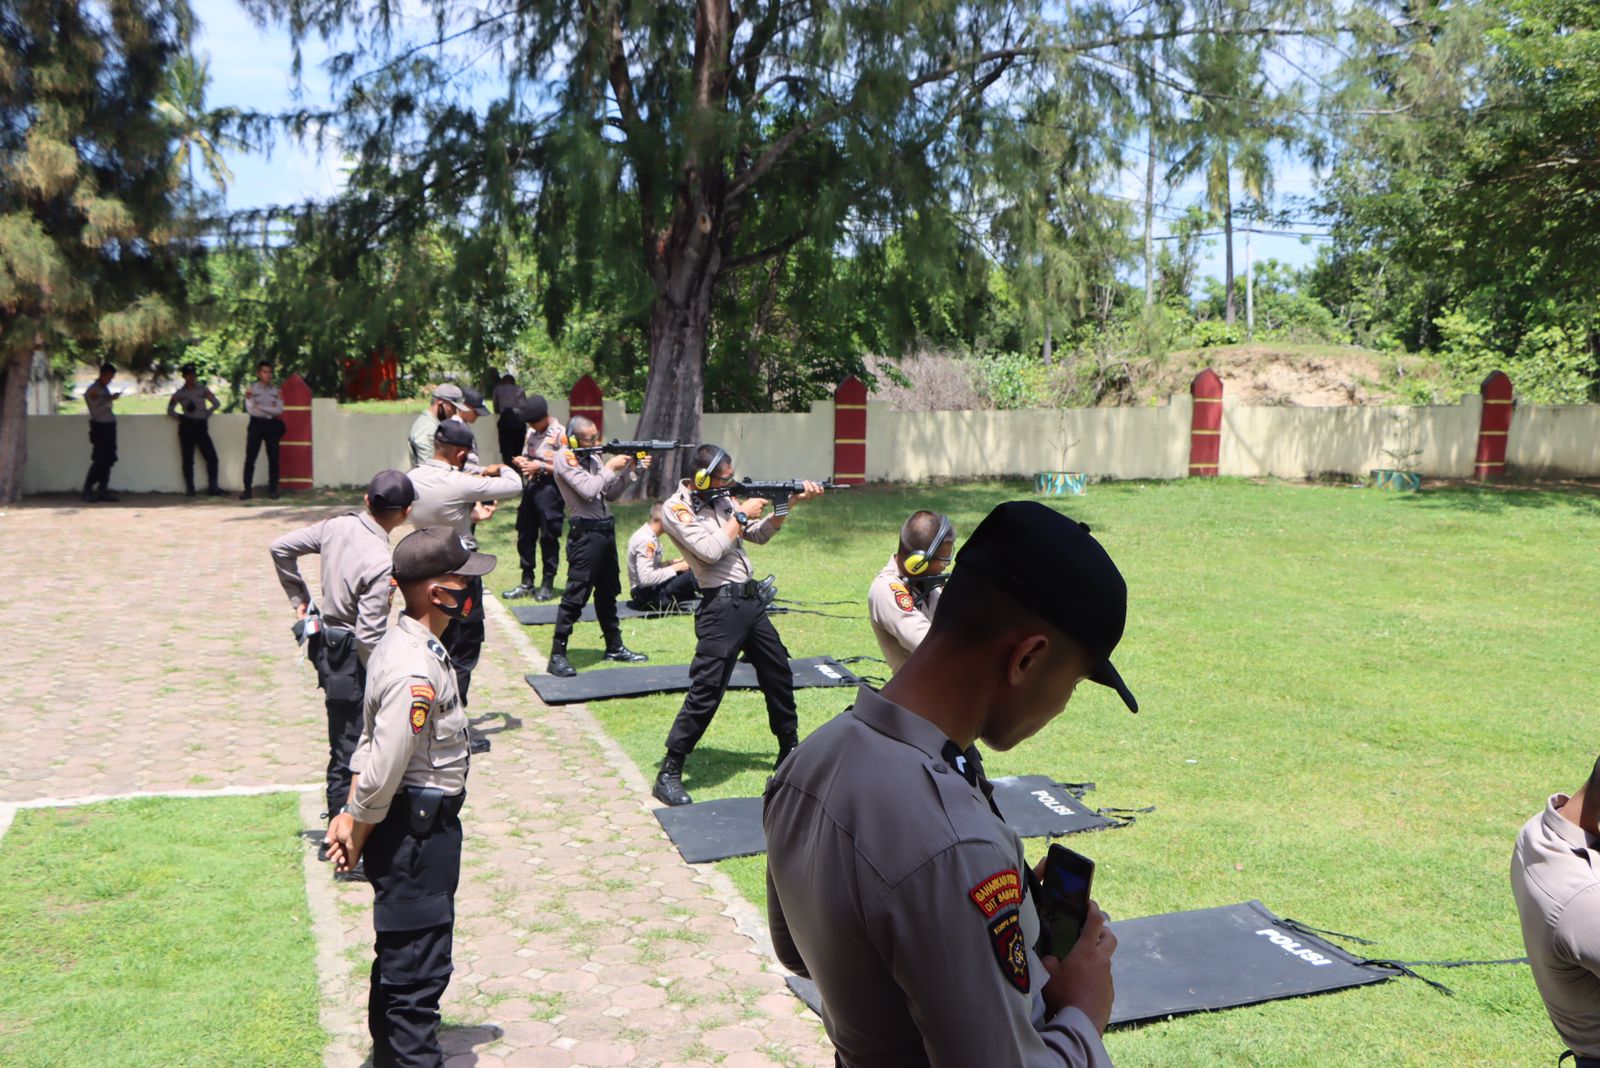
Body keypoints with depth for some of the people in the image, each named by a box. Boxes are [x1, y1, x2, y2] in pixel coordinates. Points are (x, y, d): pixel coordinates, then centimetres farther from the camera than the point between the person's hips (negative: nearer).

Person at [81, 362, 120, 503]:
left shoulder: (105, 388, 17)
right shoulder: (92, 390, -6)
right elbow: (96, 411, -16)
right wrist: (110, 400, -19)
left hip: (109, 427, 8)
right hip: (100, 428, -8)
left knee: (109, 460, 6)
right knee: (99, 460, -9)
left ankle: (103, 490, 10)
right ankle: (87, 490, -1)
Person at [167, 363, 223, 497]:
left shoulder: (203, 390, 9)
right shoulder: (179, 393, 7)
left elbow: (216, 403, 9)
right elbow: (170, 410, 9)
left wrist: (207, 413, -1)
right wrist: (181, 417, -3)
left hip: (201, 426, 1)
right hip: (187, 427, -1)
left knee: (212, 457, -5)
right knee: (188, 459, 0)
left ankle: (213, 487, 0)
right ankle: (190, 488, 5)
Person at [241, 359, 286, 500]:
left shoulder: (276, 390, 8)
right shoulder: (251, 389, 1)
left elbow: (279, 410, -4)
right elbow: (250, 410, -10)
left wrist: (260, 407, -12)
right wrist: (270, 411, -14)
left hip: (272, 425, 2)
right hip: (256, 425, -2)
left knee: (273, 459, 2)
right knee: (250, 459, -2)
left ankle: (272, 490, 8)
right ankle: (247, 490, 3)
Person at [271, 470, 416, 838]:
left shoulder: (337, 526, -3)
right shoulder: (382, 563, -25)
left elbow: (281, 548, 8)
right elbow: (369, 636, -24)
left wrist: (299, 599, 15)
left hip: (328, 645, 8)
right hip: (351, 660, -8)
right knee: (349, 754, 3)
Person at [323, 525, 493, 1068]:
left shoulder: (403, 645, 4)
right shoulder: (415, 672, -28)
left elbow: (371, 740, 9)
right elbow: (383, 772, -25)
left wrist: (350, 816, 7)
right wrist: (356, 838, -10)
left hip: (424, 825, 10)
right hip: (416, 833, -10)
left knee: (400, 955, 25)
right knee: (419, 966, 3)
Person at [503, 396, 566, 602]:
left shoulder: (560, 434, -12)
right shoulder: (530, 432, 11)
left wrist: (541, 466, -17)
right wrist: (522, 461, -1)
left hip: (549, 491, -7)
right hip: (530, 487, 7)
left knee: (548, 538, 2)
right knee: (525, 536, 11)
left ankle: (547, 584, 14)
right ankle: (527, 583, 22)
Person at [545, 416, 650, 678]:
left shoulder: (593, 457, 13)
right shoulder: (565, 459, -10)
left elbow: (610, 494, 13)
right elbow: (588, 489, -21)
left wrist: (629, 469, 3)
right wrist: (611, 467, -12)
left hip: (605, 530, 8)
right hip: (586, 533, -8)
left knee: (608, 592, 16)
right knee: (576, 594, -8)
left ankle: (614, 647, 27)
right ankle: (557, 655, -4)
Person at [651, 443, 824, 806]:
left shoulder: (722, 500, 13)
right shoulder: (676, 509, -10)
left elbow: (760, 535, 16)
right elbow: (710, 550, -21)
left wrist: (789, 502, 4)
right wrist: (741, 515, -11)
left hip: (751, 600, 8)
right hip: (721, 607, -8)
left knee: (779, 675, 18)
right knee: (705, 692, -9)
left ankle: (790, 752, 36)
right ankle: (669, 774, -1)